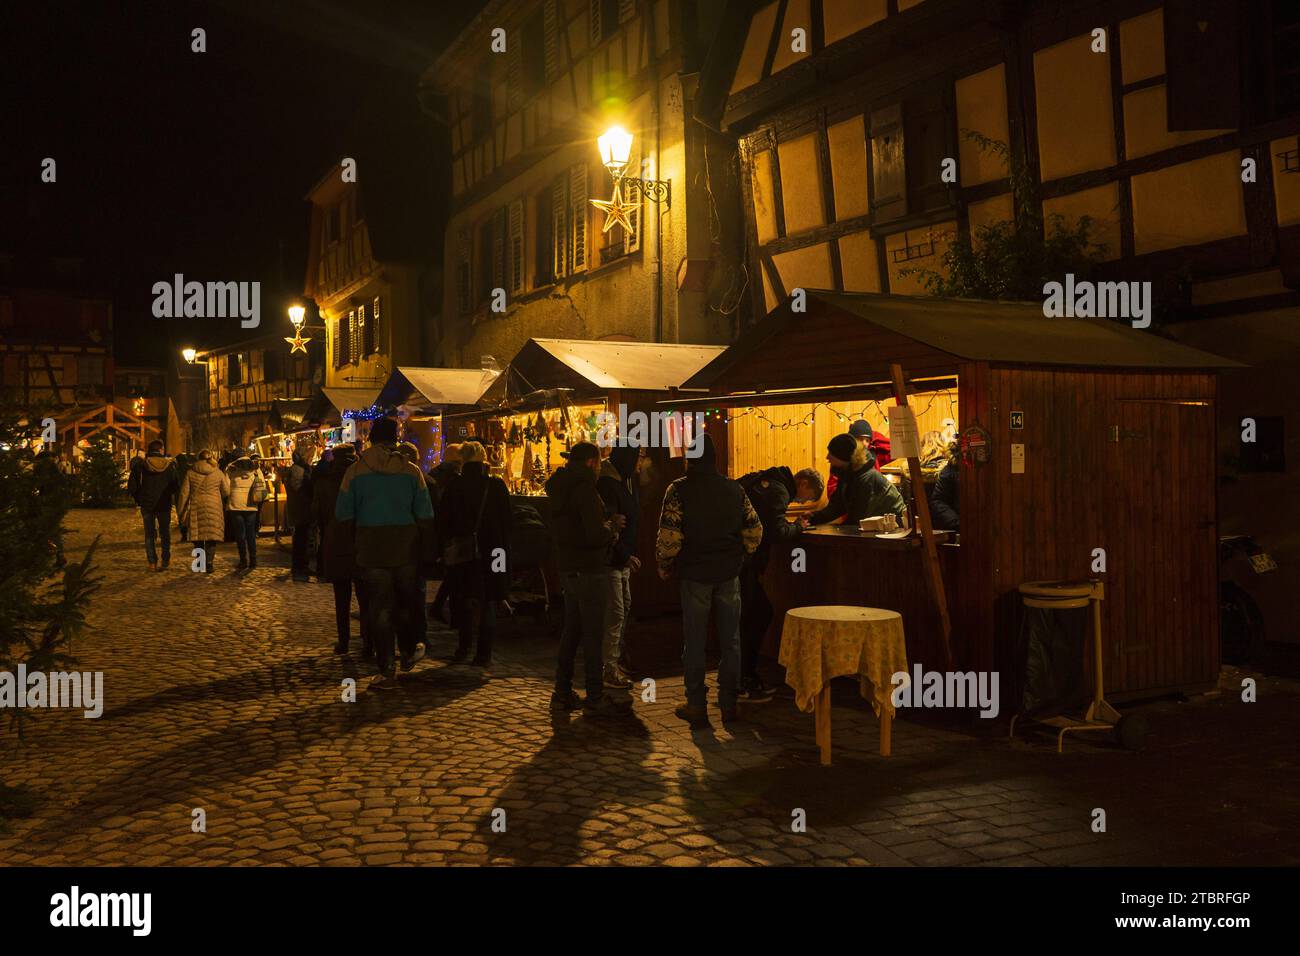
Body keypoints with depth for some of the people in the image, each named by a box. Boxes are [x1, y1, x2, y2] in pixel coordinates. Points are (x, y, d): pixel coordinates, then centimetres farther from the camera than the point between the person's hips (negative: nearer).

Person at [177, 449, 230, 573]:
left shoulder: (190, 472, 2)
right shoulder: (218, 473, 2)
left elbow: (184, 493, 3)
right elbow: (226, 492, 4)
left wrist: (181, 511, 9)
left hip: (196, 508, 1)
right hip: (214, 507, -1)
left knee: (198, 537, 12)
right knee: (212, 537, 4)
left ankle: (200, 563, 15)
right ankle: (209, 563, -4)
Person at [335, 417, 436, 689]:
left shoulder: (355, 471, -2)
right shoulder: (411, 471, 0)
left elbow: (343, 516, -1)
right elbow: (425, 517, 1)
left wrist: (350, 551, 7)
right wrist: (427, 554, 7)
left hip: (371, 549, -1)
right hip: (406, 549, 1)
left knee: (379, 608, 4)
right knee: (403, 602, 20)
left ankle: (386, 671, 6)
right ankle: (409, 652, 34)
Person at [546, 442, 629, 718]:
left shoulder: (560, 488, 12)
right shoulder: (585, 489, -17)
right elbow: (595, 535, -24)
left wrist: (607, 525, 12)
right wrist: (612, 527, -4)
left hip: (567, 568, 9)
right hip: (587, 570, -9)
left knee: (571, 630, 15)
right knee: (592, 634, -2)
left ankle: (563, 695, 20)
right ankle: (595, 699, 4)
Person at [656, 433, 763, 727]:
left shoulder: (679, 490, -10)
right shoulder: (735, 489, 2)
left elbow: (669, 536, -15)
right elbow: (755, 530, 2)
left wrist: (664, 566, 1)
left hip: (695, 574, -3)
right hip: (729, 574, 3)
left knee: (694, 642, 6)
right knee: (730, 640, 11)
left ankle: (696, 706, 10)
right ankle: (729, 703, 16)